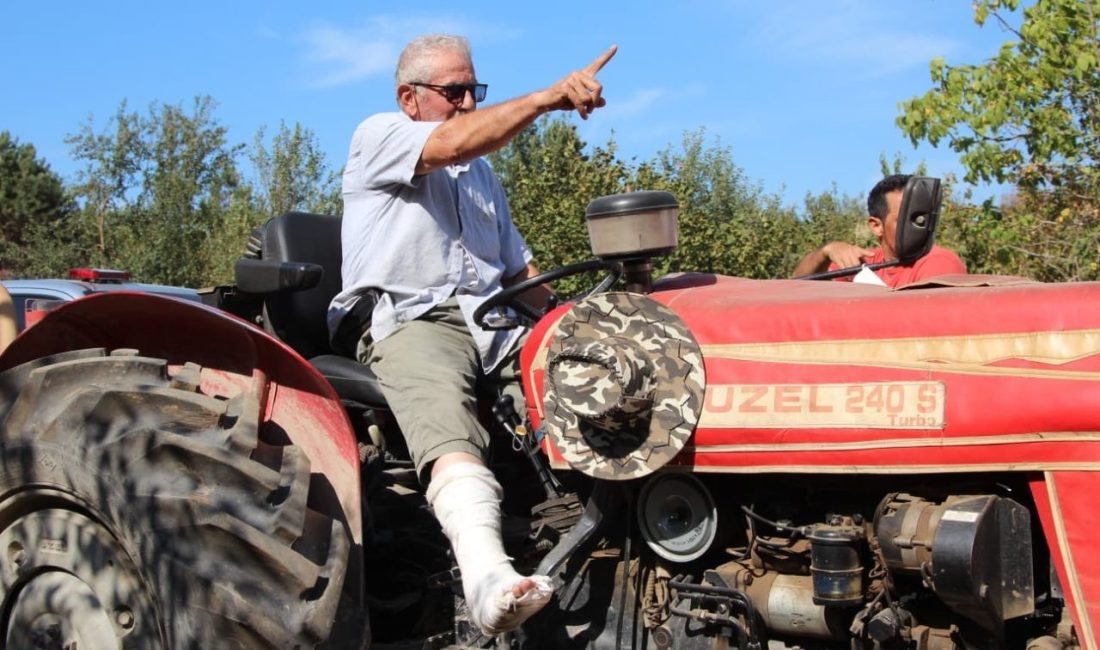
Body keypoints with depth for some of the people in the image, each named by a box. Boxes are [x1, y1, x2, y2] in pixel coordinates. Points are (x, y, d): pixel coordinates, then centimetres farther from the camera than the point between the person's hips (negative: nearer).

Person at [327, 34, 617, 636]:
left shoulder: (483, 177, 31)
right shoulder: (378, 136, 9)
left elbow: (519, 270, 29)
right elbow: (454, 144, -14)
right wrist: (549, 97, -18)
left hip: (496, 321, 8)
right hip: (409, 319, -8)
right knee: (447, 424, -38)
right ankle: (487, 576, -57)